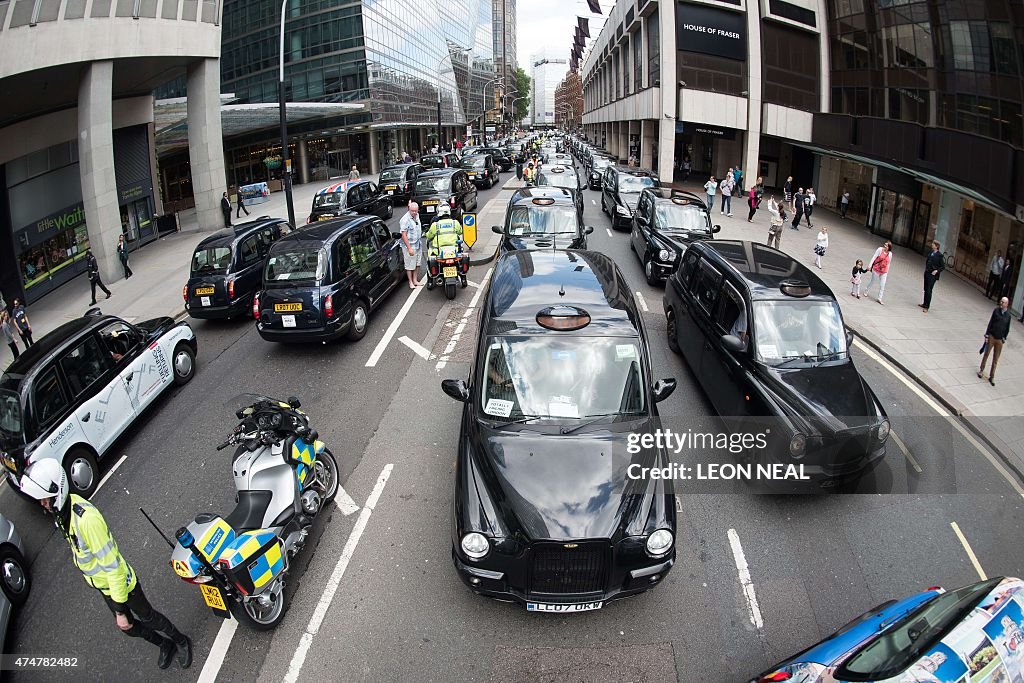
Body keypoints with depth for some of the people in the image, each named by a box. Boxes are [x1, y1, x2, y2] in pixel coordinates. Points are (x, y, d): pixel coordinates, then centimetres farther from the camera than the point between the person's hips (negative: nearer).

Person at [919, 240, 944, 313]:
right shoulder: (931, 253, 5)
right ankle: (924, 303, 27)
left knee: (929, 290, -6)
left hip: (933, 275, -7)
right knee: (926, 289, 15)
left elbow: (943, 267, -8)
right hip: (927, 273, 7)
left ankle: (927, 306, -2)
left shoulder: (939, 256, -12)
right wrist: (926, 268, 10)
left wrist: (937, 271, -20)